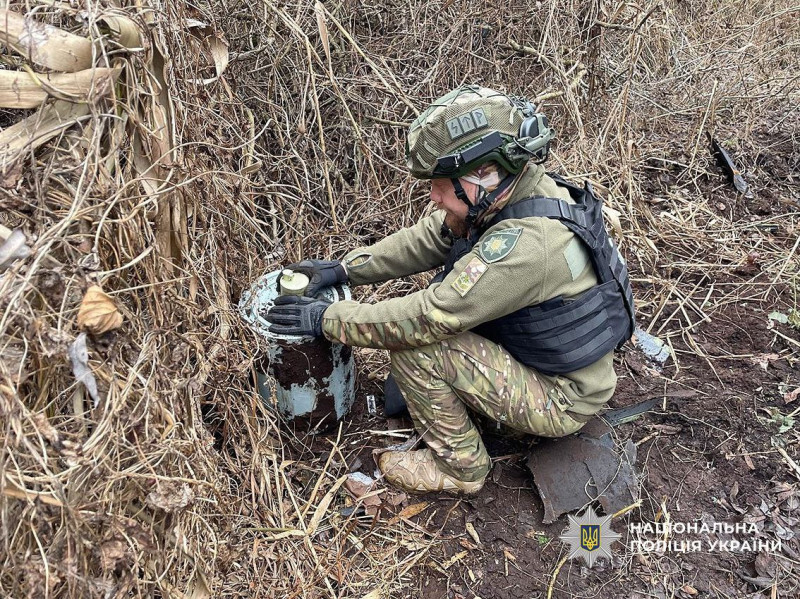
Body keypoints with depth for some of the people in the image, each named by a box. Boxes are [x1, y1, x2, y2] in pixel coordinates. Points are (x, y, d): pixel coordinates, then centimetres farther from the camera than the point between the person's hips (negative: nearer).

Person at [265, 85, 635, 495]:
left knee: (413, 345, -19)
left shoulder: (525, 244, -35)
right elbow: (426, 239, 3)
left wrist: (326, 319, -19)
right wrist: (343, 269, -2)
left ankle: (459, 466, 2)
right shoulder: (512, 195, -7)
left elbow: (425, 319, -31)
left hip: (561, 401, -9)